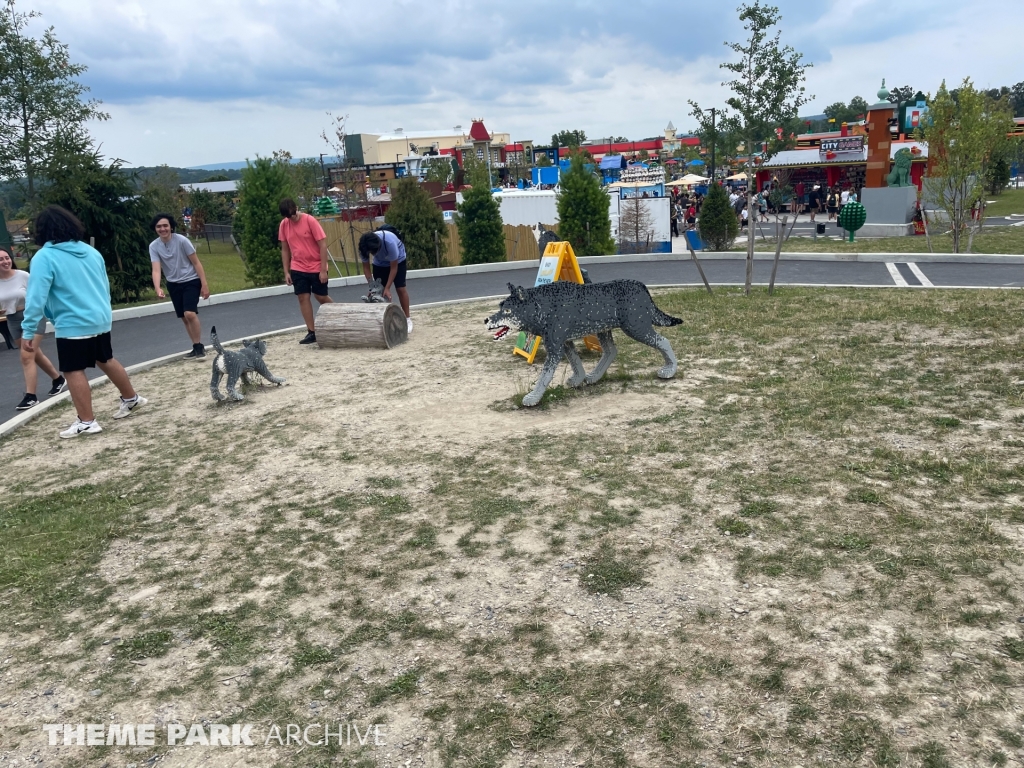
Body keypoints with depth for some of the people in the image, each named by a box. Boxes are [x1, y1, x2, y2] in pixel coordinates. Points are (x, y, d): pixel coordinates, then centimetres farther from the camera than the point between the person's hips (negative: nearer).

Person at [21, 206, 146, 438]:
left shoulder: (44, 257, -12)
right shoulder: (91, 251, 8)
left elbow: (36, 296, -17)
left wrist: (28, 331, -14)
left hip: (72, 325, -7)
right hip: (100, 320, 7)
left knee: (73, 371, 2)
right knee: (106, 360, 23)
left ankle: (86, 422, 5)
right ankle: (132, 399, 35)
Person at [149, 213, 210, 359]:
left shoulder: (182, 240, -16)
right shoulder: (154, 246, -7)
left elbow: (196, 262, -10)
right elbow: (156, 270, -15)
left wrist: (204, 285, -13)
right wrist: (158, 289, -33)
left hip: (191, 281, -5)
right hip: (173, 284, 5)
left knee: (190, 314, -21)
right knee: (184, 318, 9)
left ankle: (198, 347, -7)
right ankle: (198, 348, 20)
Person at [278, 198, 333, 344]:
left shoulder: (310, 221, -14)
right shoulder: (283, 225, 0)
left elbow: (323, 245, -14)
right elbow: (285, 249, 8)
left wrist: (323, 270, -16)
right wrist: (286, 272, 4)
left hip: (316, 268, -4)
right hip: (298, 269, 4)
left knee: (321, 297, 5)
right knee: (303, 298, 0)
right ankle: (312, 332, 6)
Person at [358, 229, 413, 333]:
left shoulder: (389, 242, -43)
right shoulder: (364, 247, -31)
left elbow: (393, 267, -31)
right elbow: (366, 267, -15)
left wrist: (387, 288, -31)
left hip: (397, 260, -4)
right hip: (379, 263, 4)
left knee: (400, 289, -9)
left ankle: (407, 319, 0)